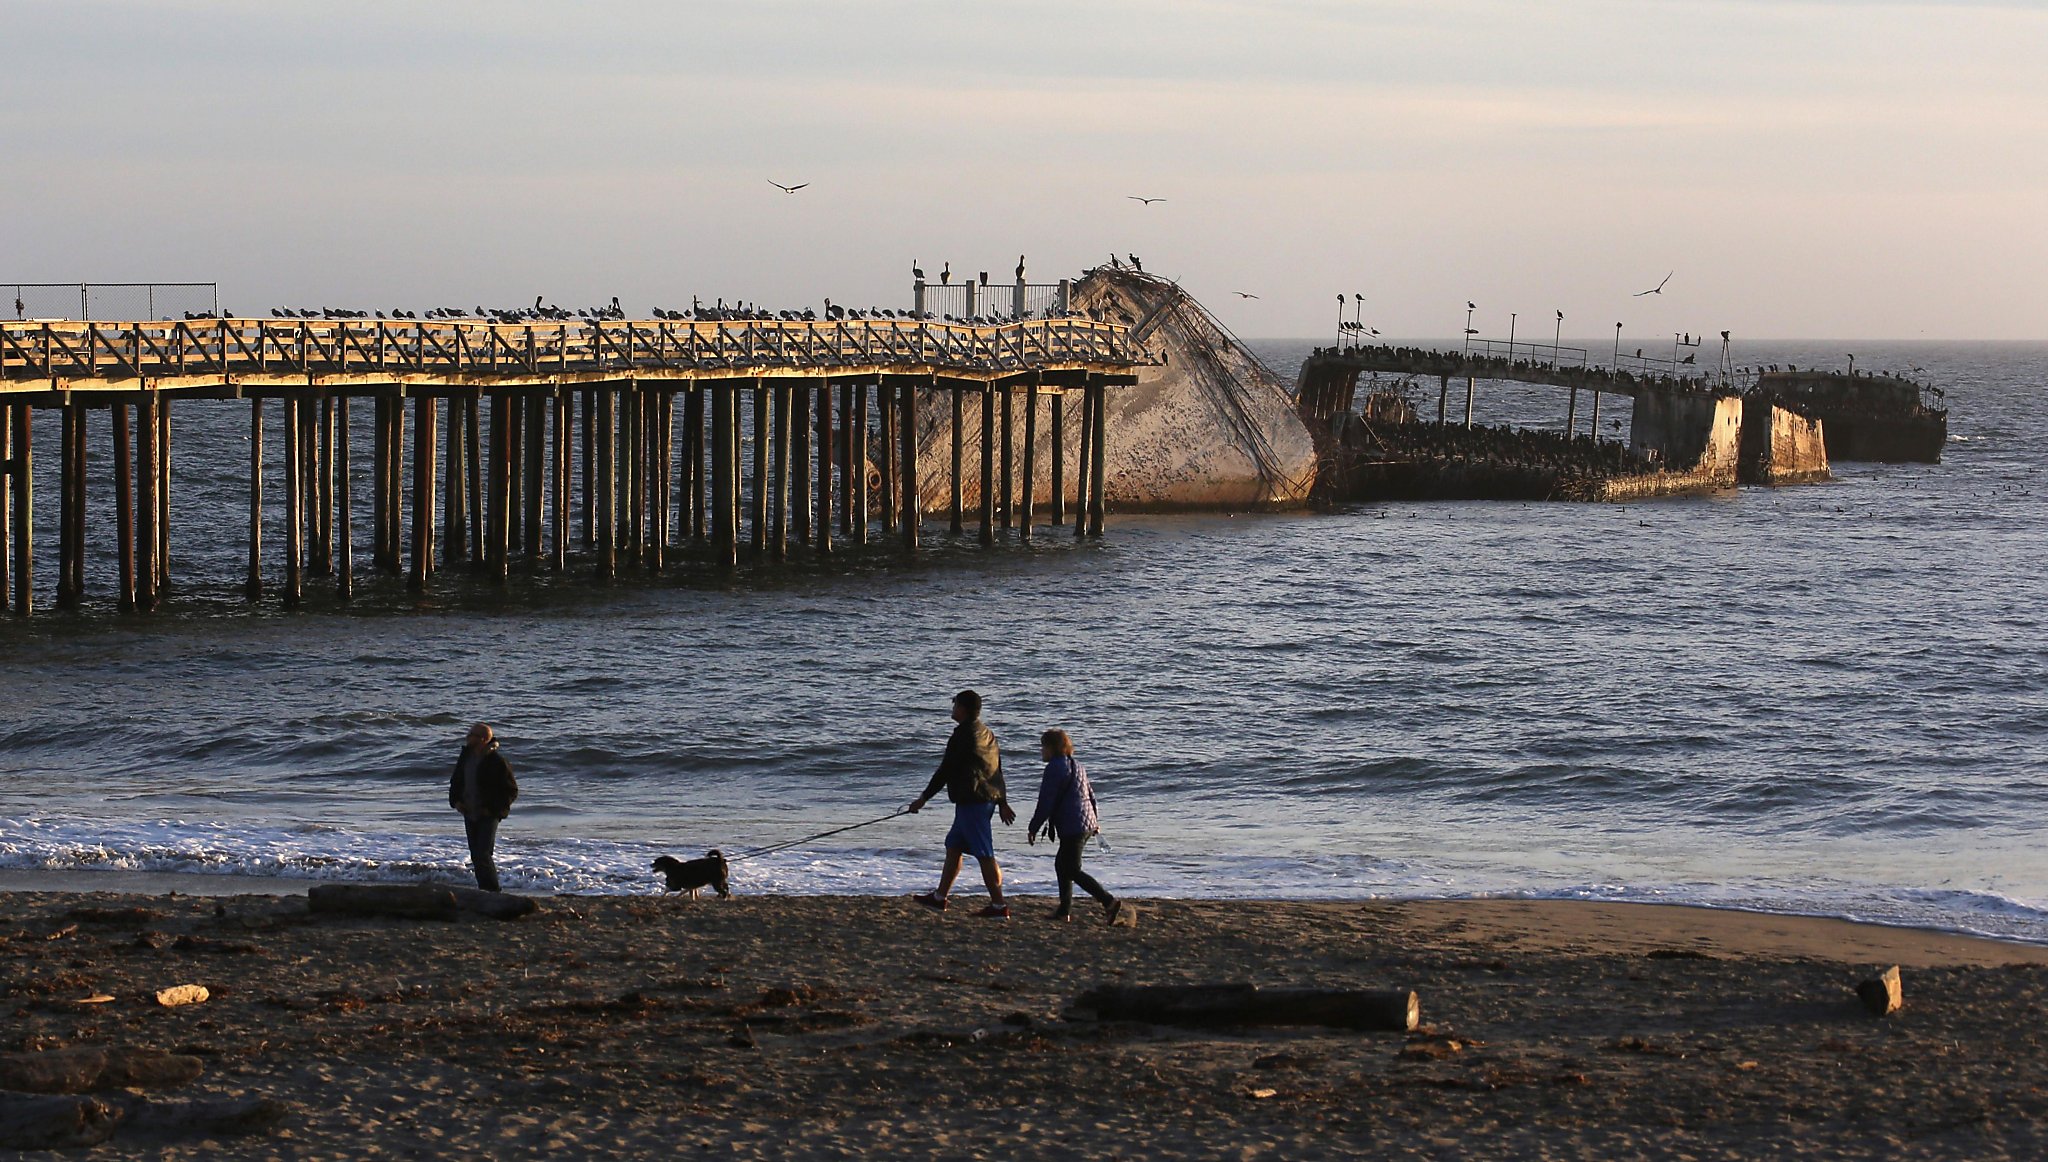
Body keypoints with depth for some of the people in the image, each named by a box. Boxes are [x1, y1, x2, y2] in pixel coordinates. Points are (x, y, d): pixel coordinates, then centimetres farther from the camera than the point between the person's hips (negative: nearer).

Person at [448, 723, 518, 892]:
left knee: (483, 856, -15)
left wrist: (493, 809, -16)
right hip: (470, 814, 7)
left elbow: (511, 791, -9)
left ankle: (493, 891, -7)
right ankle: (484, 891, 18)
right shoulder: (466, 757, 6)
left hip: (488, 816, -7)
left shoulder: (496, 762, -14)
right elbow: (456, 781, 21)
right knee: (476, 857, 10)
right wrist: (455, 801, 3)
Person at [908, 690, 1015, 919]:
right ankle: (939, 898, 24)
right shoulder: (987, 734, 14)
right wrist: (1002, 803, 24)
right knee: (953, 846, 18)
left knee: (984, 854, -8)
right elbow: (997, 770, 19)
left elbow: (945, 770, -14)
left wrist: (924, 798, -8)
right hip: (987, 800, 10)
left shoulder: (963, 735, -14)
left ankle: (999, 906, -9)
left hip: (971, 800, -10)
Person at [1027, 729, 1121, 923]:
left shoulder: (1055, 768, -11)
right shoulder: (1077, 767, 18)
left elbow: (1046, 802, -13)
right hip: (1087, 825, 10)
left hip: (1072, 827, -10)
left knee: (1072, 871, -8)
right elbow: (1091, 795, 26)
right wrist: (1094, 821, 39)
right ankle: (1065, 909, 16)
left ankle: (1110, 902, -17)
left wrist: (1033, 829, -8)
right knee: (1062, 865, 18)